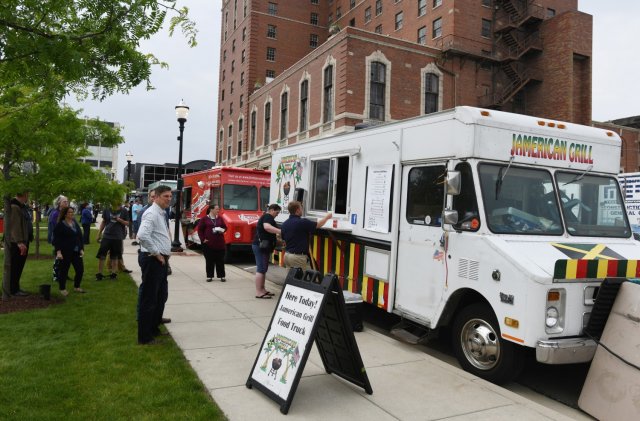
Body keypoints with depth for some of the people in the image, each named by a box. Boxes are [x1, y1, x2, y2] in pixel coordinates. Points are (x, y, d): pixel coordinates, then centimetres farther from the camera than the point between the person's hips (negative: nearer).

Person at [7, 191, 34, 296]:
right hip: (17, 243, -9)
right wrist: (19, 242, -25)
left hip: (24, 241, 9)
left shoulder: (23, 206, 14)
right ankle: (13, 290, 7)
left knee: (20, 266, 15)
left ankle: (16, 287, 25)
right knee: (15, 266, -1)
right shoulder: (14, 207, -17)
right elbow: (14, 226, -22)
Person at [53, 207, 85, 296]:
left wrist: (81, 249, 8)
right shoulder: (60, 225, -6)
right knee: (64, 271, 3)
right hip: (65, 253, -6)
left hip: (76, 252, 6)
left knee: (80, 270, 4)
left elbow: (80, 236, 16)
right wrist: (58, 252, -16)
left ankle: (76, 287, 23)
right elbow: (56, 240, -9)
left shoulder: (75, 223, 12)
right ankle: (62, 289, 19)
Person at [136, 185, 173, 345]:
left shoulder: (162, 214, 14)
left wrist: (161, 254, 15)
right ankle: (144, 337, 9)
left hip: (160, 260, 10)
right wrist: (156, 253, -21)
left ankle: (154, 328, 35)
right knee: (148, 298, -1)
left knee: (160, 296, 20)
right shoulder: (152, 213, -16)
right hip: (152, 259, -10)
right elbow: (142, 235, -31)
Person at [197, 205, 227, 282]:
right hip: (208, 243, -2)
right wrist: (203, 239, -6)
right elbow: (200, 230, 1)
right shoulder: (205, 219, 0)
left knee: (220, 260, 4)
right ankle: (209, 276, 13)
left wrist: (222, 230, -6)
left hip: (220, 243, 3)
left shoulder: (220, 218, 9)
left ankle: (222, 276, 11)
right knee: (209, 261, 3)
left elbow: (225, 227, 16)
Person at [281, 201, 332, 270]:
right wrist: (327, 217, 17)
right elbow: (318, 224, 0)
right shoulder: (302, 222, -15)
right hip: (298, 256, -8)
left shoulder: (284, 224, 6)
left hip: (287, 255, 8)